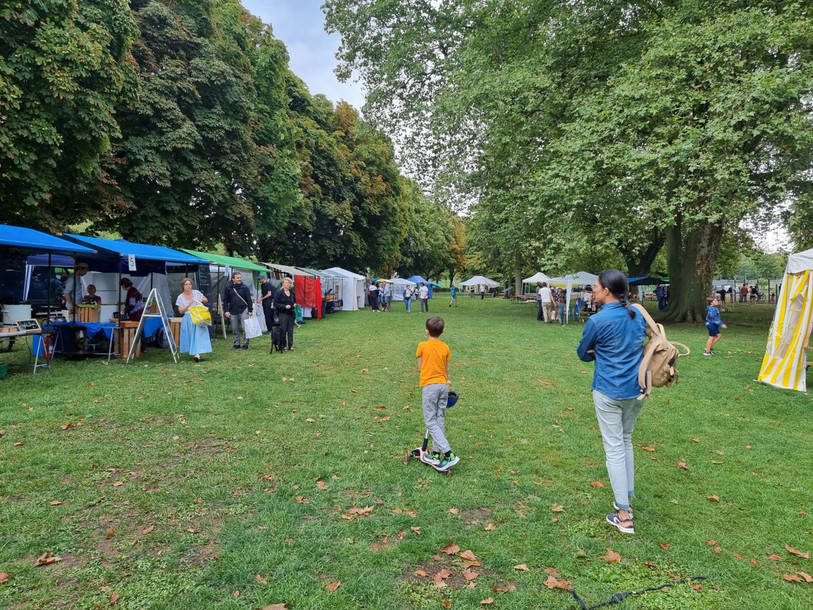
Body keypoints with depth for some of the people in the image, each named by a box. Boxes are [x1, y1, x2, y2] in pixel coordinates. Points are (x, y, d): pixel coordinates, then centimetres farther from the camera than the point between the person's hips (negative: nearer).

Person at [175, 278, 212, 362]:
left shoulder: (196, 292, 6)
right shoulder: (180, 297, 3)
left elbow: (206, 300, 18)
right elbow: (180, 311, 0)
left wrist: (202, 300, -4)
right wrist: (189, 304, -13)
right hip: (188, 319, 1)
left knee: (199, 334, -14)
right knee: (191, 336, 1)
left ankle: (197, 353, -22)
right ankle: (193, 352, 15)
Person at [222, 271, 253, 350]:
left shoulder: (244, 287, 1)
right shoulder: (228, 288, 3)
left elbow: (249, 299, 3)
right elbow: (225, 300, 6)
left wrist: (250, 310, -1)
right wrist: (226, 310, -1)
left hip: (243, 311, -2)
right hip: (233, 312, 2)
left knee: (245, 328, -5)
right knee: (235, 329, 9)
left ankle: (245, 344, 3)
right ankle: (236, 344, 19)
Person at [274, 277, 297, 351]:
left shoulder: (292, 293, 11)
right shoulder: (279, 292, -7)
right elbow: (275, 304, -9)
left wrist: (295, 304, 2)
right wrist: (284, 306, -18)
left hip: (291, 314, 5)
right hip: (283, 314, -5)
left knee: (291, 330, 7)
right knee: (283, 330, -1)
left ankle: (290, 345, 14)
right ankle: (283, 346, 10)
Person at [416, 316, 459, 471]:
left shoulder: (422, 346, -5)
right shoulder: (445, 347, 5)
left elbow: (420, 367, 6)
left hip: (429, 386, -5)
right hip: (443, 385, 5)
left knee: (431, 422, -2)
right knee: (440, 420, 12)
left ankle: (449, 454, -12)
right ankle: (436, 453, 17)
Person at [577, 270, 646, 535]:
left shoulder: (597, 321, -16)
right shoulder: (637, 315, 2)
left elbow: (583, 353, -3)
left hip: (609, 392, -6)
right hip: (636, 390, 6)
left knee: (614, 448, 3)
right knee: (626, 442, 21)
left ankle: (624, 516, 10)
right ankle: (627, 500, 31)